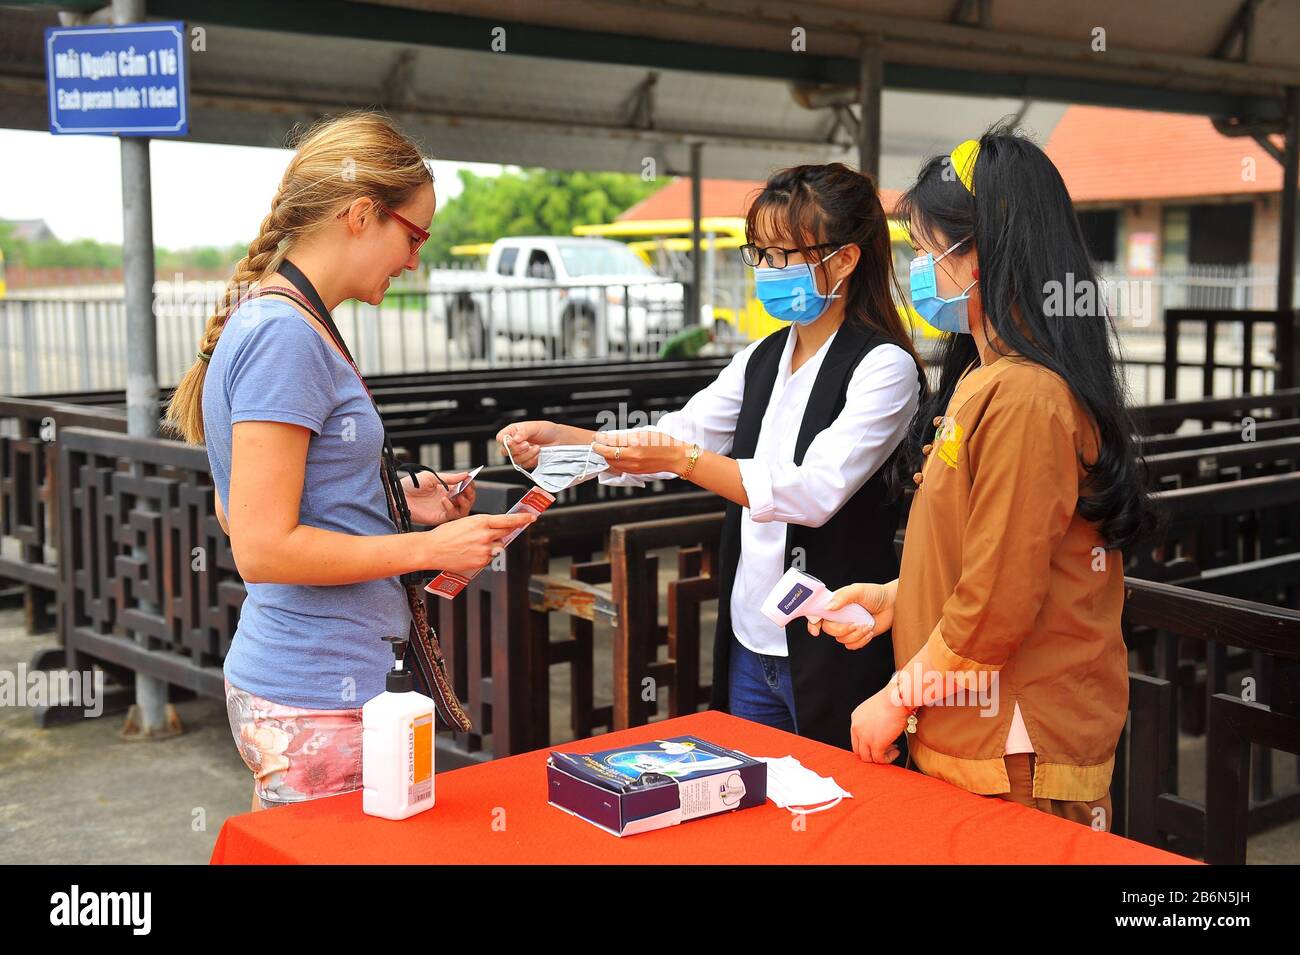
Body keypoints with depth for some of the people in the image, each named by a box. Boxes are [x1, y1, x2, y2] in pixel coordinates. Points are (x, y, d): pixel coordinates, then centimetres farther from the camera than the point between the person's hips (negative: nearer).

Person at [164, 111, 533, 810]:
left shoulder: (265, 322, 11)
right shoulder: (285, 335, -18)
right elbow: (263, 549, -22)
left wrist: (398, 501, 10)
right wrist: (430, 548, -16)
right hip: (318, 704, -10)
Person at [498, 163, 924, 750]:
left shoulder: (884, 366, -12)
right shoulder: (762, 360, 10)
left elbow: (816, 492, -23)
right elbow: (678, 437, 8)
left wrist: (682, 459, -30)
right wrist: (561, 439, -6)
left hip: (835, 657, -7)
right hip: (750, 646, 7)